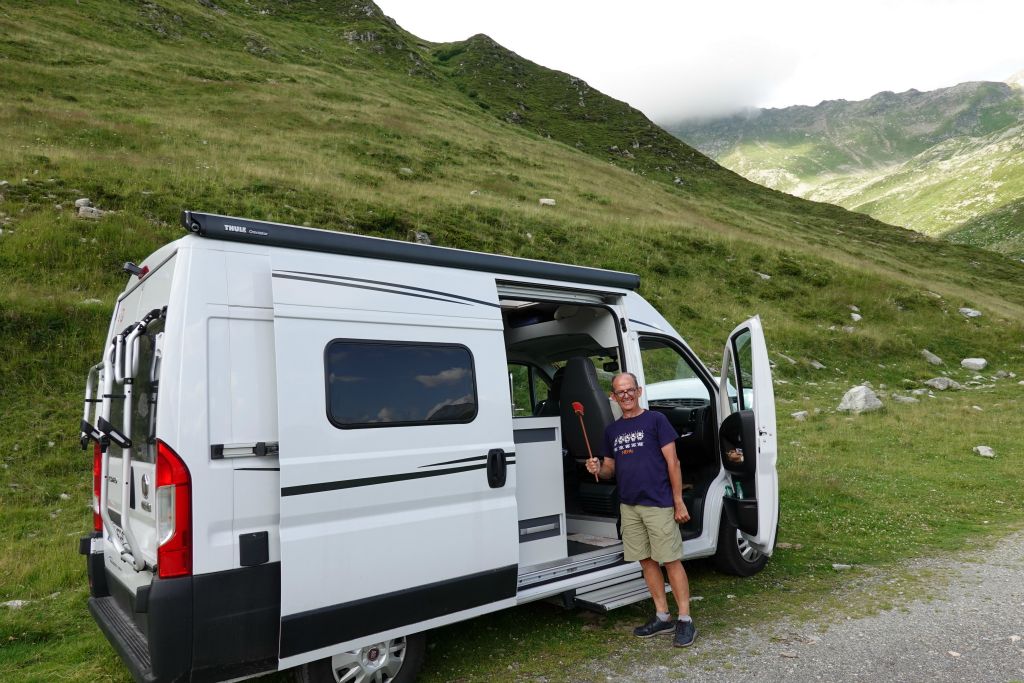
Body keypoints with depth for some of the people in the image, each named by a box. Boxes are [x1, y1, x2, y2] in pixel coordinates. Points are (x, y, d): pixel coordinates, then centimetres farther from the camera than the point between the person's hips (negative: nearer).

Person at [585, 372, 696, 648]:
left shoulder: (655, 420, -4)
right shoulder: (611, 430, 11)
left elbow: (672, 462, -5)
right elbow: (611, 468, 18)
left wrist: (679, 501, -9)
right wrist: (598, 469, -6)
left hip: (658, 504, -5)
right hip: (629, 505, 5)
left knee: (671, 561, -1)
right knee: (646, 561, 11)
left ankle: (685, 620, 10)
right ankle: (662, 617, 23)